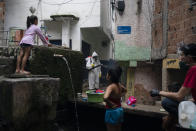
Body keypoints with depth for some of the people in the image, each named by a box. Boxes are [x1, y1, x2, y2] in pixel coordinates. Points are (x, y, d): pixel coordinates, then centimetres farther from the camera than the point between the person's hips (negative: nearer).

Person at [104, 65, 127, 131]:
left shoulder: (111, 87, -23)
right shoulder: (119, 84, 1)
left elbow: (105, 98, -39)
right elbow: (125, 90, 23)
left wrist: (111, 104, -23)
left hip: (112, 111, -7)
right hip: (119, 110, 8)